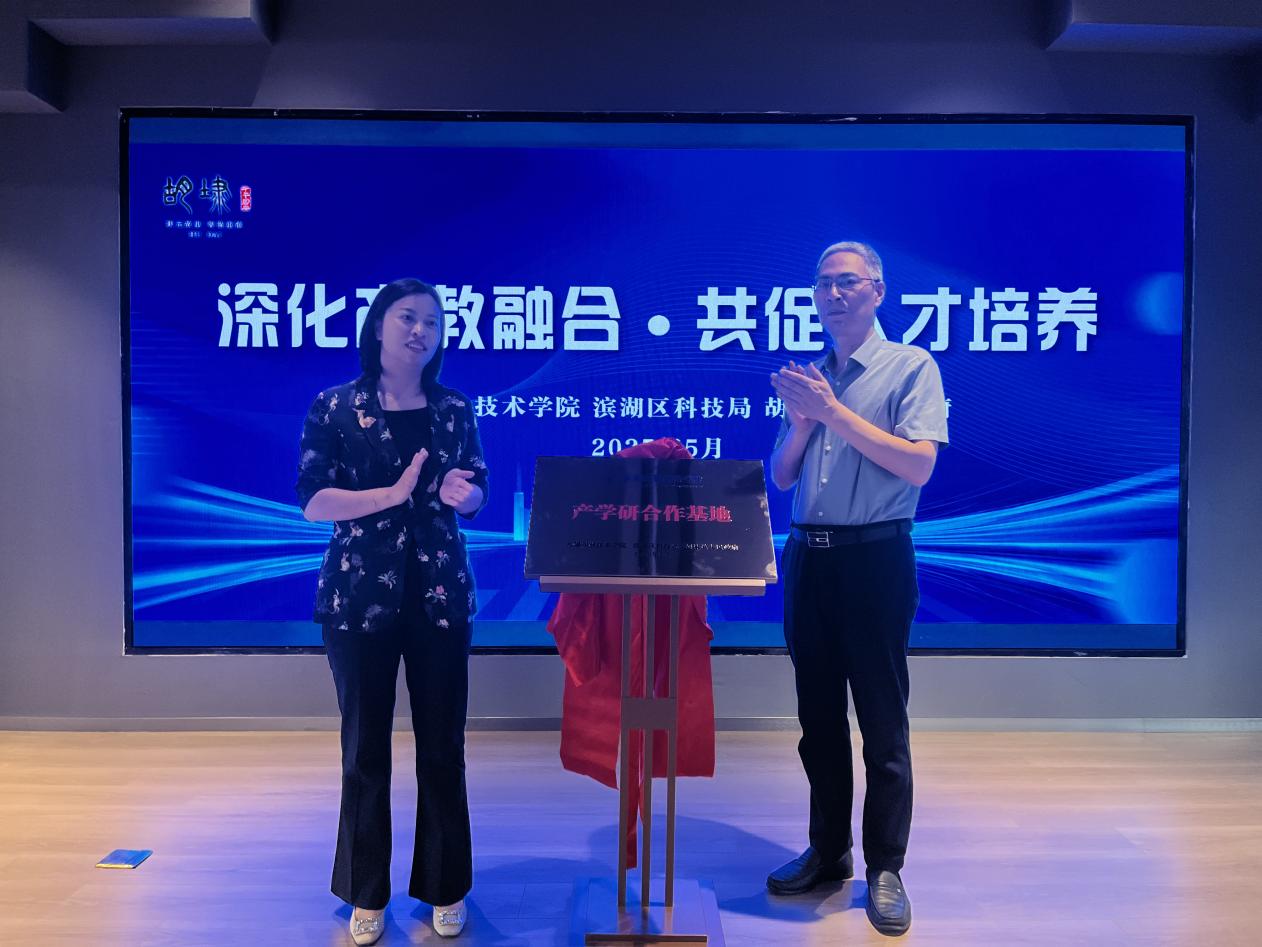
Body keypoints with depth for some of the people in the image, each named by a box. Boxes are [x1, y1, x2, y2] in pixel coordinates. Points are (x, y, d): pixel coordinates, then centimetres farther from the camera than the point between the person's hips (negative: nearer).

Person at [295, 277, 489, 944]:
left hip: (440, 595, 2)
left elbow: (476, 495, 8)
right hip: (360, 595, -2)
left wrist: (461, 493, -15)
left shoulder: (453, 410, 6)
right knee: (364, 748, 8)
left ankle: (444, 888, 25)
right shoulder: (335, 407, -1)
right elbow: (312, 500, -9)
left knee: (442, 746, 7)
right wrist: (392, 494, -19)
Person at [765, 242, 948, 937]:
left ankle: (885, 869, 17)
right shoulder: (807, 377, 14)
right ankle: (827, 851, 29)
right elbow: (781, 476, 11)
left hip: (874, 558, -5)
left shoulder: (911, 366, -2)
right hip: (807, 557, 6)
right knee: (818, 716, 14)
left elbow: (919, 465, -15)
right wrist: (802, 420, -7)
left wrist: (835, 412, -17)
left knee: (882, 721, 3)